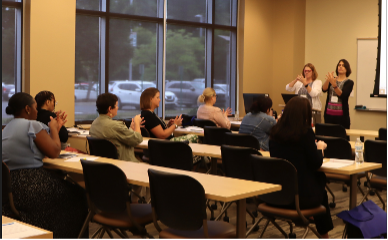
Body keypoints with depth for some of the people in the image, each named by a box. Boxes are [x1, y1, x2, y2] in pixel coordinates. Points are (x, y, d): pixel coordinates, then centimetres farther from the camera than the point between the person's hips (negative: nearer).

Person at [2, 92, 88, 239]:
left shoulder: (6, 129, 15)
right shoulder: (33, 125, -13)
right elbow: (54, 152, -11)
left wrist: (56, 128, 21)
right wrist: (53, 129, 4)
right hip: (30, 186, -9)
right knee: (77, 197, 11)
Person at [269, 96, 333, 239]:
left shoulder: (275, 131, 1)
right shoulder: (305, 132, -15)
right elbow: (316, 164, -10)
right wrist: (319, 148, 10)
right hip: (300, 196, -5)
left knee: (319, 178, 29)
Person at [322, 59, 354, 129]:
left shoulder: (349, 82, 1)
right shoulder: (332, 79, 11)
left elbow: (342, 95, -15)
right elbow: (324, 89, -7)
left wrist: (334, 84, -30)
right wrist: (328, 80, -26)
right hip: (329, 114, 3)